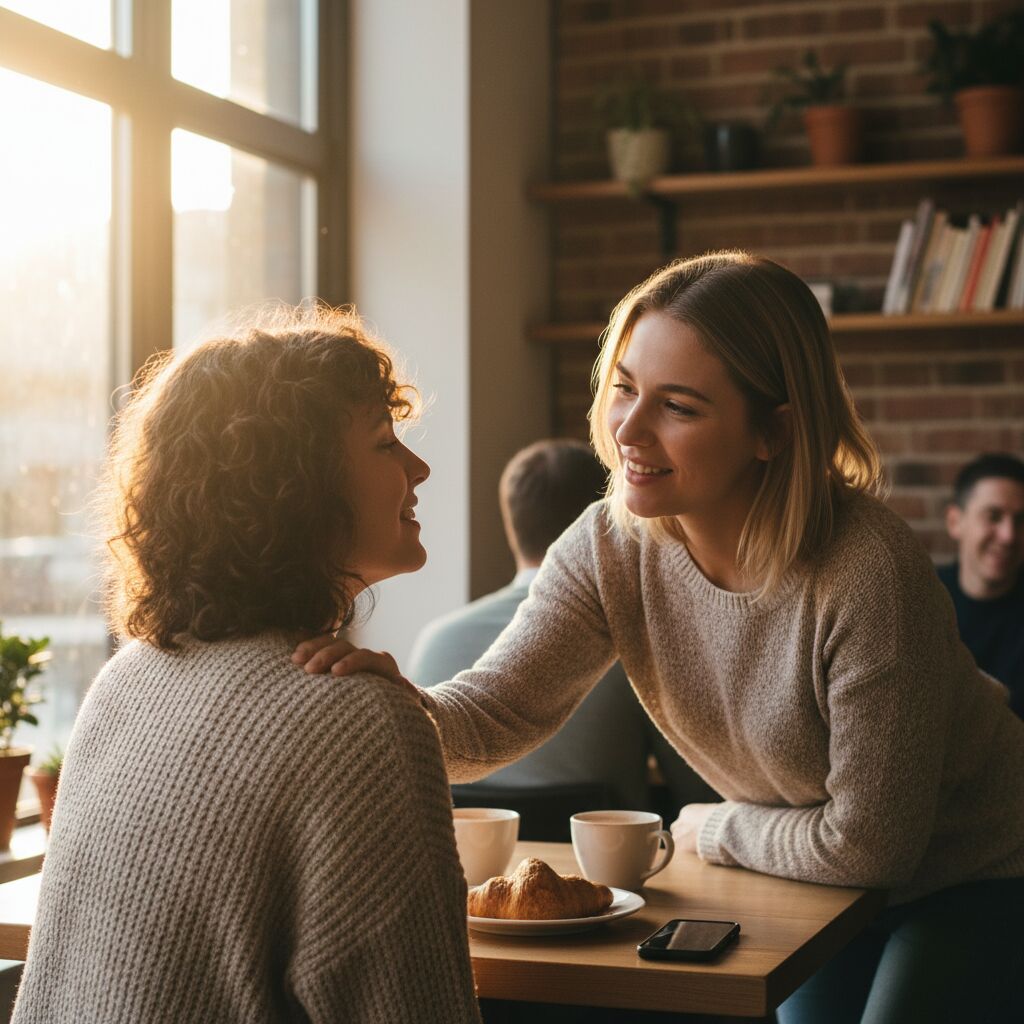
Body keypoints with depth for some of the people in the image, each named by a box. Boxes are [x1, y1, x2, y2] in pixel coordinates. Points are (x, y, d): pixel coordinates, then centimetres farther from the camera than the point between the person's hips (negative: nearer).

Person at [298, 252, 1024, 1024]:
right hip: (821, 875, 5)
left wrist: (713, 829, -12)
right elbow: (491, 715, -22)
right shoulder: (609, 548, -17)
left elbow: (867, 844, -26)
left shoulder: (867, 573, -35)